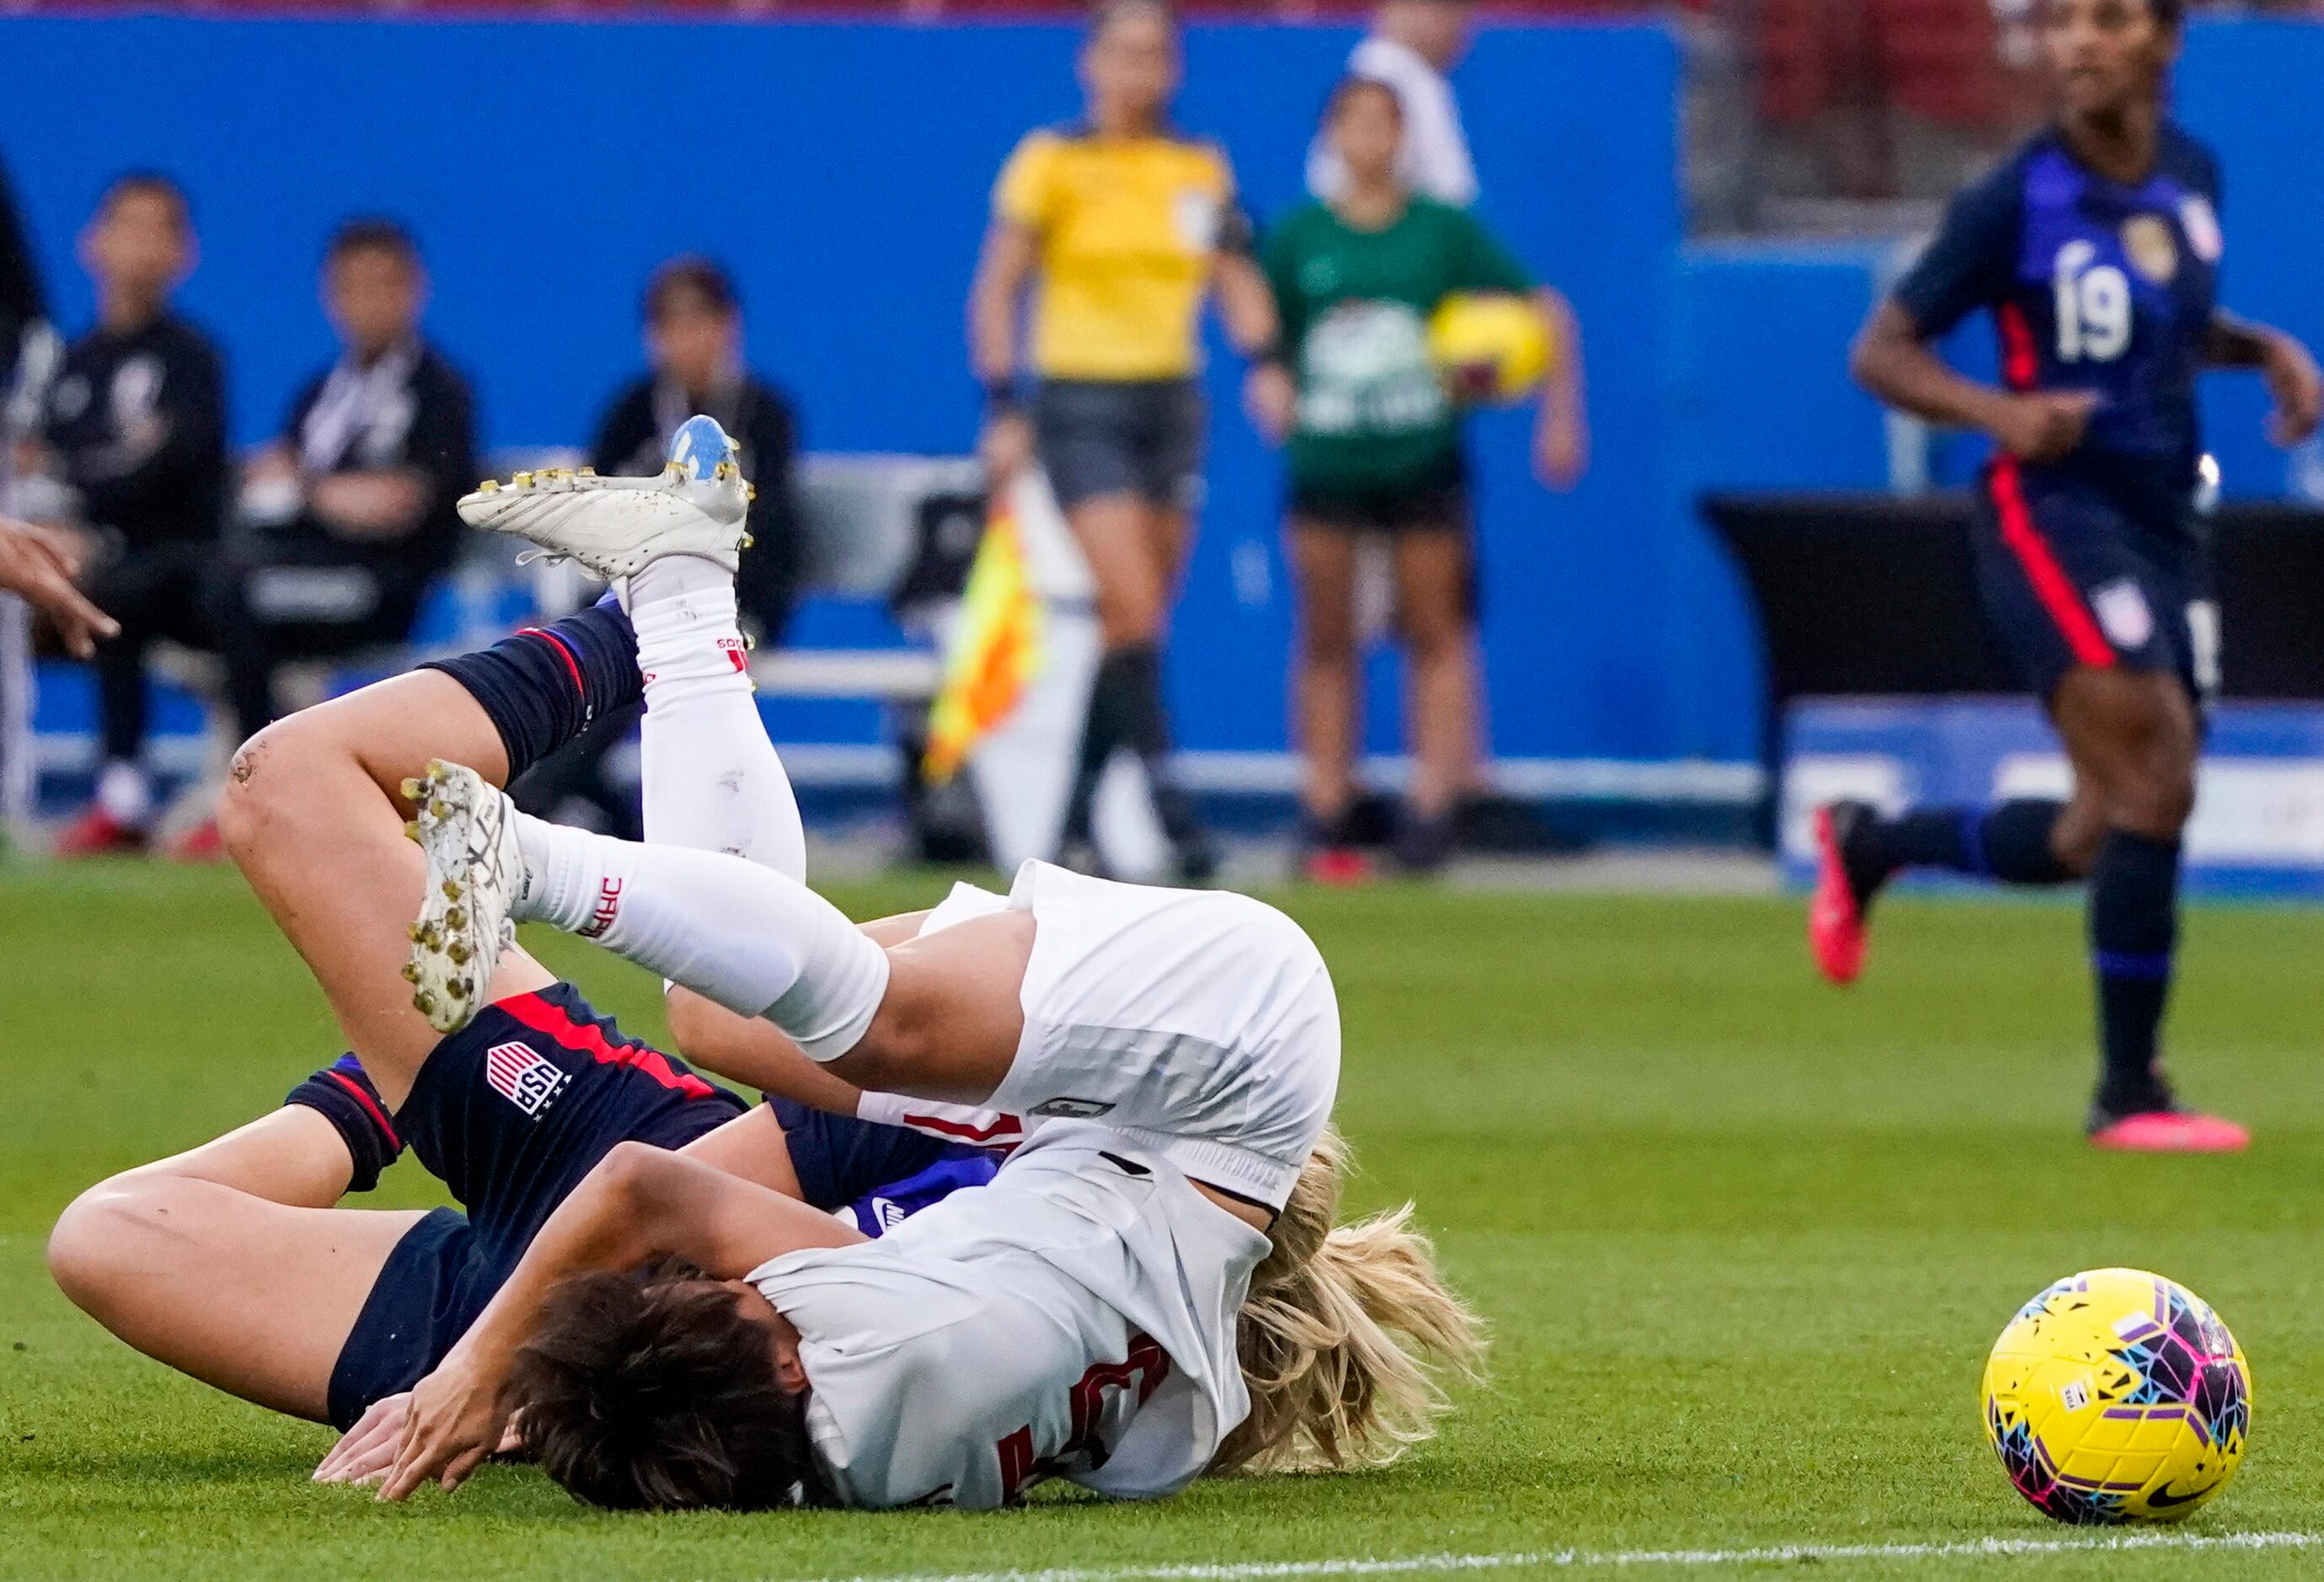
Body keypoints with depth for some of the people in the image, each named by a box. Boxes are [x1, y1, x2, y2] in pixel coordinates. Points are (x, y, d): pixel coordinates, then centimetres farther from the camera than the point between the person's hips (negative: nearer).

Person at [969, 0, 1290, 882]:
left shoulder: (1201, 172, 9)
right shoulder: (1052, 164, -3)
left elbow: (1237, 280, 8)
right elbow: (996, 288, -3)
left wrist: (1264, 362, -11)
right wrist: (1003, 411, -10)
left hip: (1171, 405, 5)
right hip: (1081, 402, -5)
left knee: (1133, 627, 4)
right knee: (1134, 609, -17)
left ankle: (1076, 825, 12)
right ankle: (1166, 807, -18)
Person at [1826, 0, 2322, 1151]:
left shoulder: (2191, 176, 7)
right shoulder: (2018, 200, -11)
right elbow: (1882, 354, -7)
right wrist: (1999, 411, -24)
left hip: (2162, 523, 7)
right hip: (2052, 508, -7)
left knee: (2098, 840, 9)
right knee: (2155, 780, -20)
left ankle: (1868, 847, 35)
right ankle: (2129, 1093, -10)